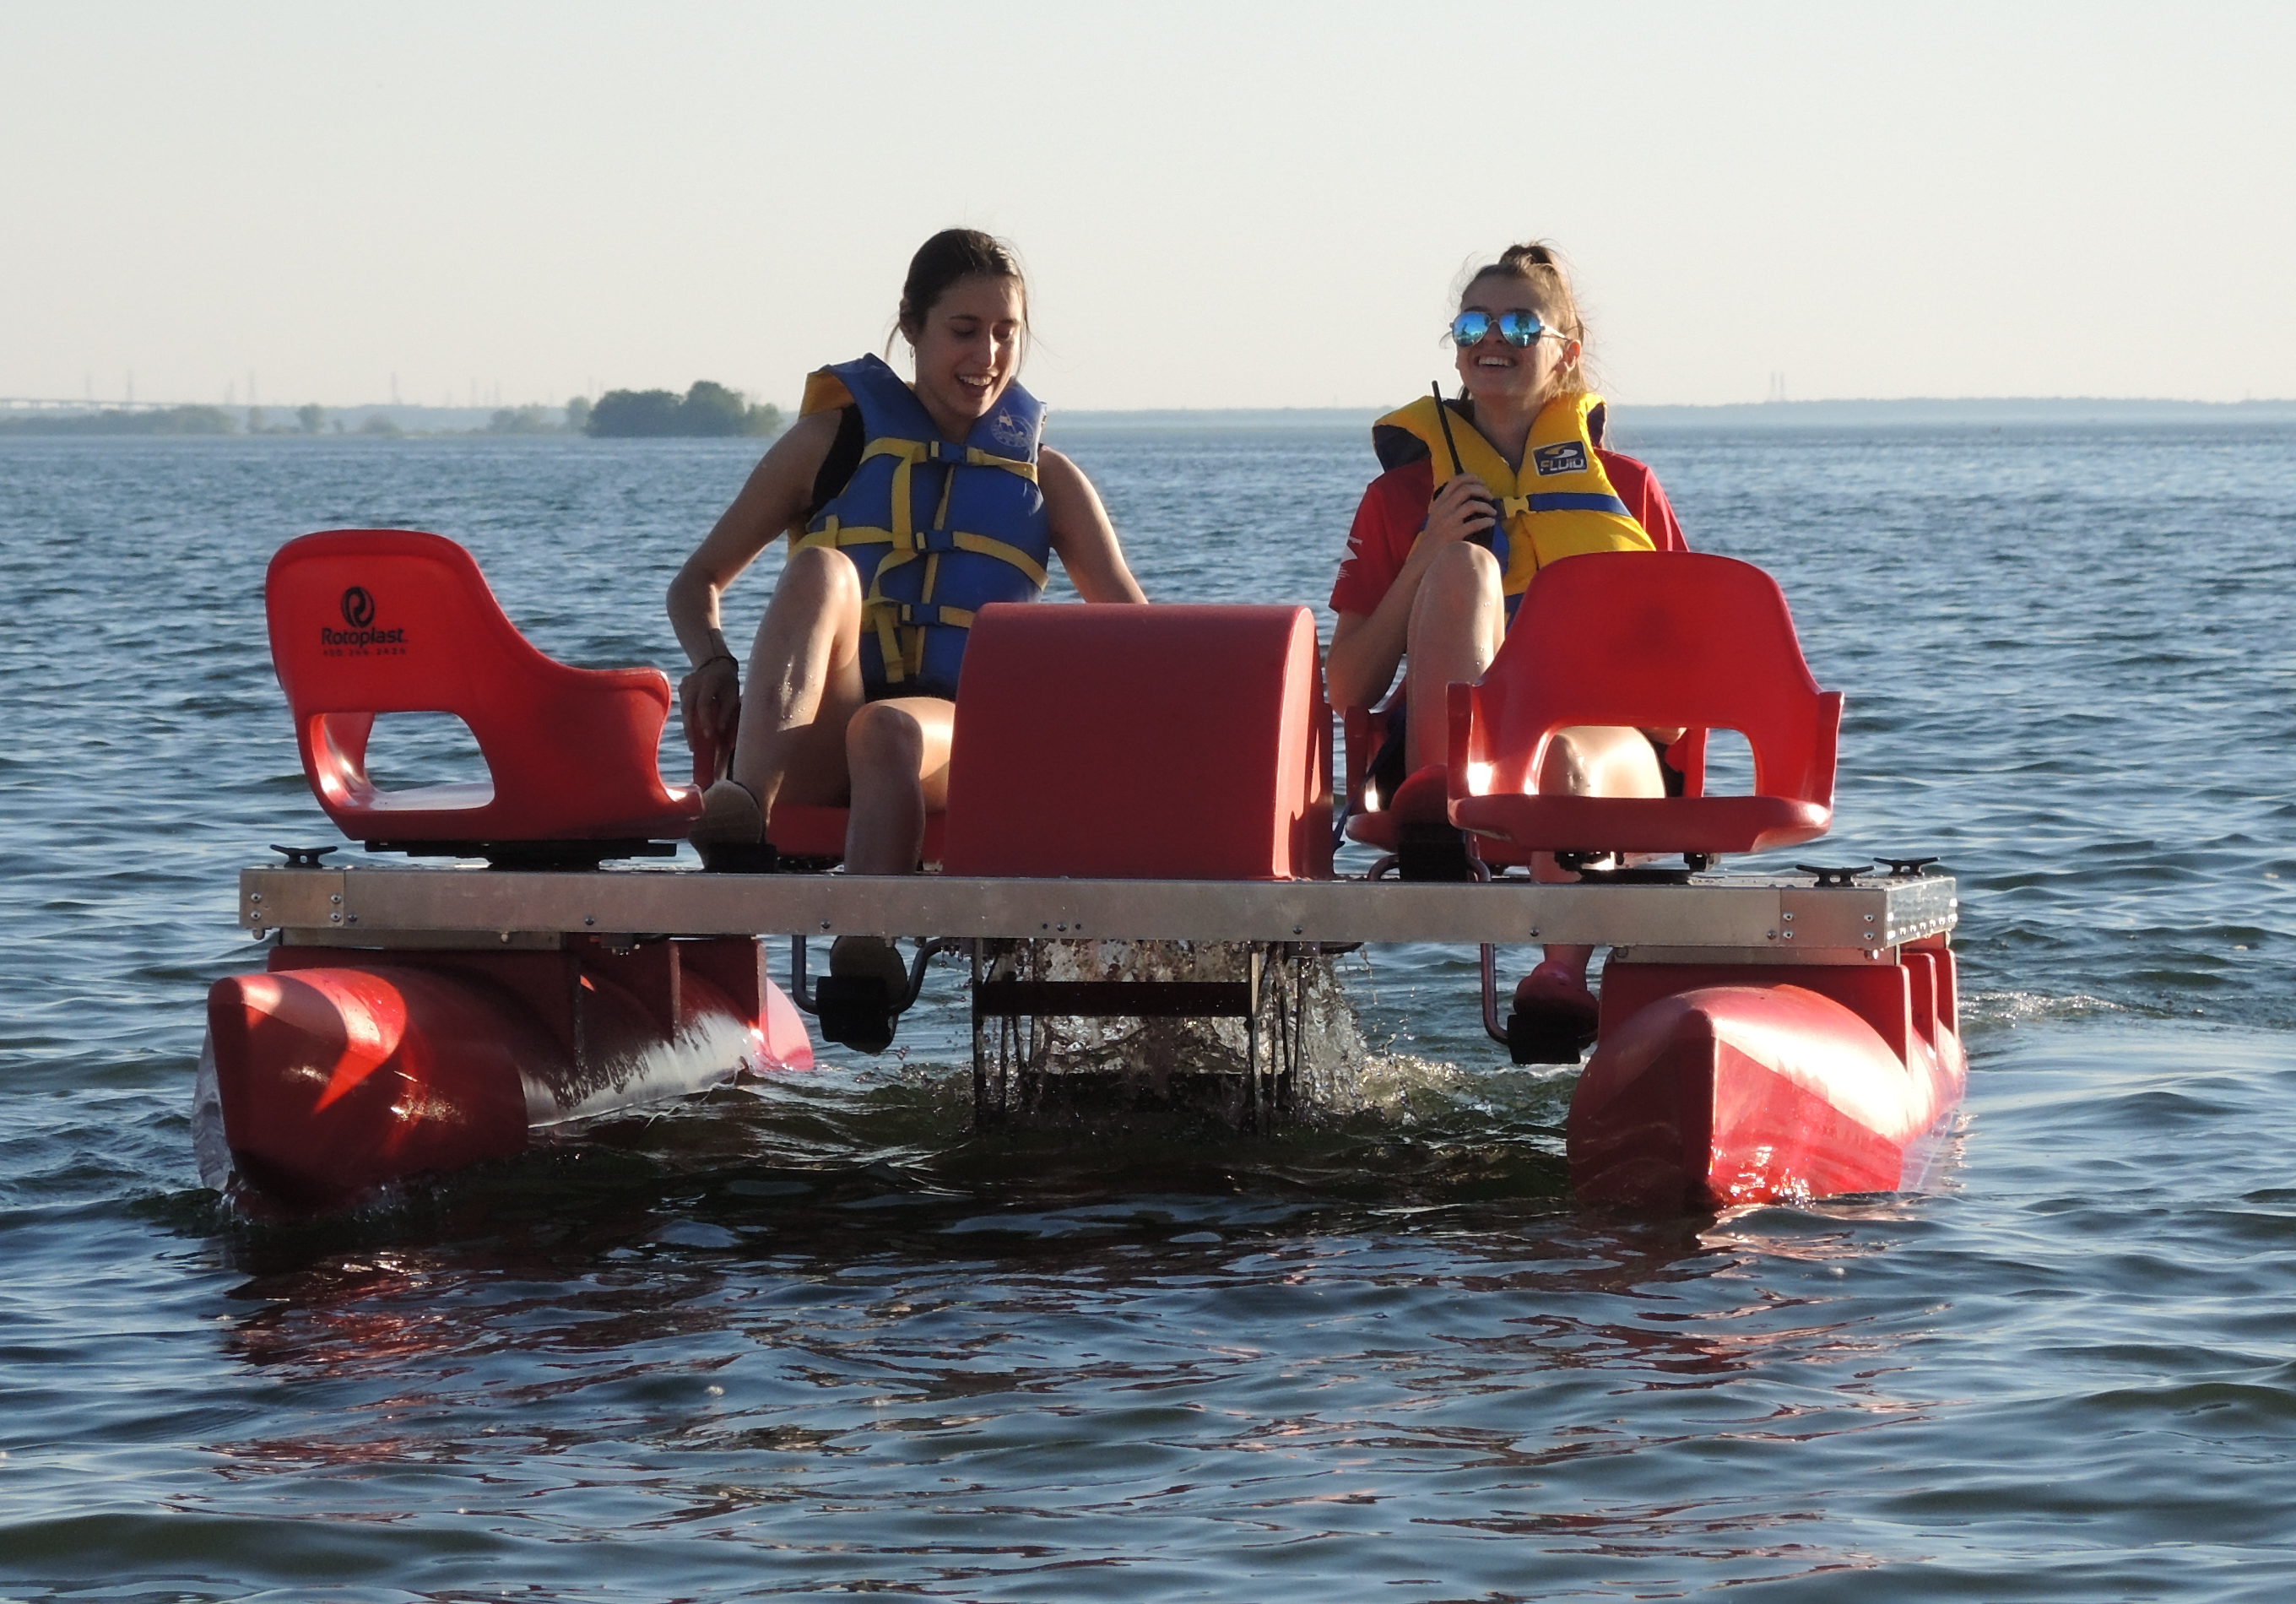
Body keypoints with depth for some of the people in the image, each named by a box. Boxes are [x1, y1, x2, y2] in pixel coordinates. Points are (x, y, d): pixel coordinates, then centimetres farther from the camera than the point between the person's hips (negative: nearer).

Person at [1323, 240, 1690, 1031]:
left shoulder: (1627, 488, 17)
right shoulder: (1405, 495, 16)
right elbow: (1346, 693, 9)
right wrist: (1425, 559, -3)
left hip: (1608, 741, 0)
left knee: (1566, 759, -39)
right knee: (1469, 563, -26)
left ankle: (1564, 971, -55)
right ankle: (1454, 796, -45)